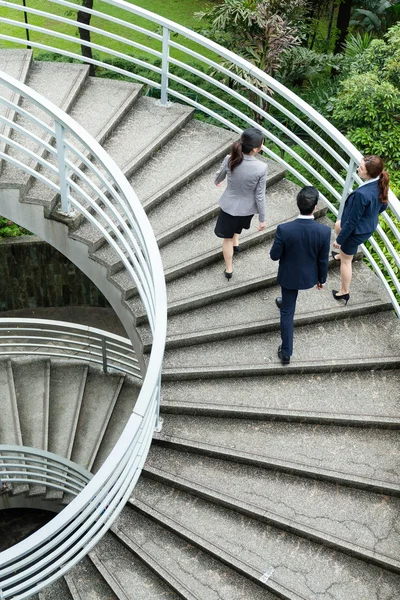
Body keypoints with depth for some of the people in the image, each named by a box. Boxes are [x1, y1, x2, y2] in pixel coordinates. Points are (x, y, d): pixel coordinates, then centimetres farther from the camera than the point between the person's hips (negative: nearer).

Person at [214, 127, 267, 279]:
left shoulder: (229, 160, -24)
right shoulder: (261, 168, -29)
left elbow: (219, 177, -2)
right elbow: (260, 196, -19)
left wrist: (217, 182, 24)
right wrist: (262, 219, -4)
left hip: (230, 206, 0)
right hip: (248, 208, 0)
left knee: (227, 238, 22)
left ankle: (229, 269, 36)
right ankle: (236, 242, 57)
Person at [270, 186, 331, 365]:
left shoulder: (284, 229, -31)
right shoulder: (324, 231, -26)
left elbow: (274, 256, -16)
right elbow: (323, 260, -12)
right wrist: (322, 279, 6)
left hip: (289, 275, -2)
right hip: (309, 276, 2)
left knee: (287, 312, 14)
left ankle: (286, 353, 21)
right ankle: (285, 302, 70)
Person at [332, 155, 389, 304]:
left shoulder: (362, 194, -40)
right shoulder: (381, 184, -15)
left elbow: (352, 221, -29)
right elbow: (383, 206, 4)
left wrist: (339, 240, -15)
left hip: (357, 231, -8)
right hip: (370, 225, 8)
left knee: (346, 260, 16)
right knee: (338, 225, 36)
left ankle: (344, 293, 36)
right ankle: (342, 253, 60)